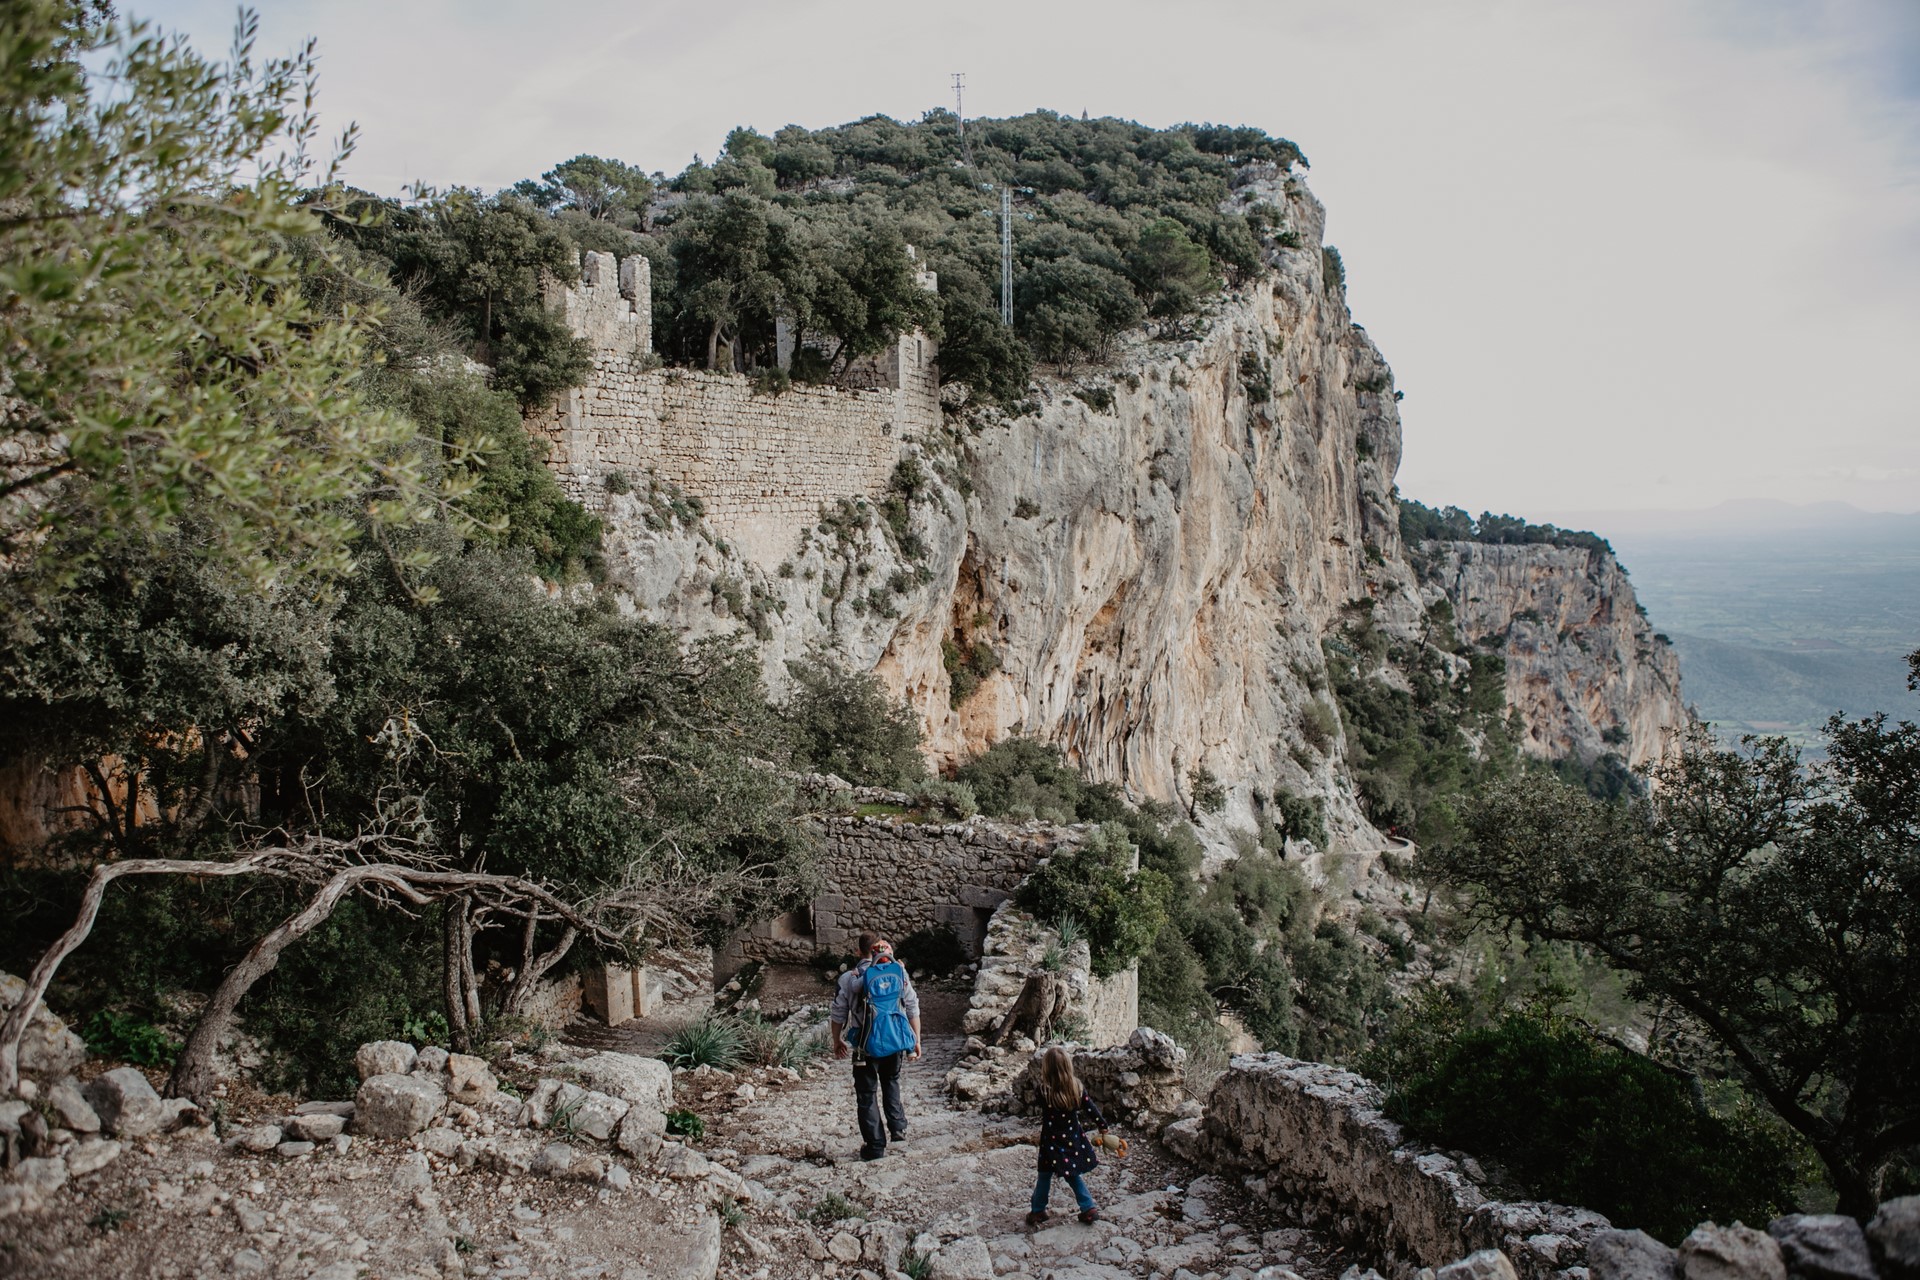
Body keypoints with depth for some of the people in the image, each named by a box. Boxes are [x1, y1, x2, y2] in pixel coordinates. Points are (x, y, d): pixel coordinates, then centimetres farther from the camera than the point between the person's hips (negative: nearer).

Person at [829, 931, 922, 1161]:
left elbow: (838, 1015, 0)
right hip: (896, 1041, 3)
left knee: (867, 1094, 9)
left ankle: (875, 1146, 10)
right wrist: (916, 1041, 13)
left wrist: (837, 1042, 15)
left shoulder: (850, 978, -7)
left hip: (867, 1046, -3)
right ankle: (898, 1126, 22)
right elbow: (913, 1009, 4)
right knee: (891, 1082, 28)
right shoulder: (899, 973, 0)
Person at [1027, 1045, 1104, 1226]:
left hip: (1052, 1142, -3)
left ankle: (1038, 1211, 26)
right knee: (1073, 1175, 21)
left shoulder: (1044, 1091, -23)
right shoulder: (1076, 1088, -12)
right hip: (1073, 1140, 3)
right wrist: (1102, 1125, 11)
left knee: (1044, 1176, 14)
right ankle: (1089, 1209, 20)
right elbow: (1091, 1108, -2)